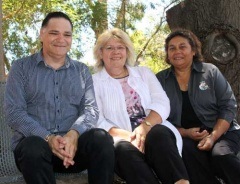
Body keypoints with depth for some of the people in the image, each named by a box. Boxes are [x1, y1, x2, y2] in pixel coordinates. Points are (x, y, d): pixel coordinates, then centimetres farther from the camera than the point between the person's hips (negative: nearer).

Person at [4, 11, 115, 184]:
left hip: (73, 142, 2)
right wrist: (47, 138, -20)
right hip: (34, 141, -2)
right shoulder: (21, 67, 8)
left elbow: (91, 108, 4)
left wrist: (74, 133, -20)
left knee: (101, 138, -30)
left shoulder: (82, 70, 16)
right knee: (34, 147, -37)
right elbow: (14, 112, -3)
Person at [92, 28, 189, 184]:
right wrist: (126, 135, -20)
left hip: (151, 131, 2)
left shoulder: (144, 73, 21)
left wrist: (146, 125, -16)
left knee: (158, 134, -34)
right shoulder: (94, 82, 12)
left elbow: (162, 103, 5)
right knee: (125, 149, -38)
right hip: (121, 138, -2)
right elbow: (97, 121, -1)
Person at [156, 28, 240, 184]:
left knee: (221, 155, -33)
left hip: (221, 133, 0)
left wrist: (213, 136, -14)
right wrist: (185, 133, -15)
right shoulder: (160, 80, 8)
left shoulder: (210, 72, 7)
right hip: (184, 137, 1)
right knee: (186, 150, -34)